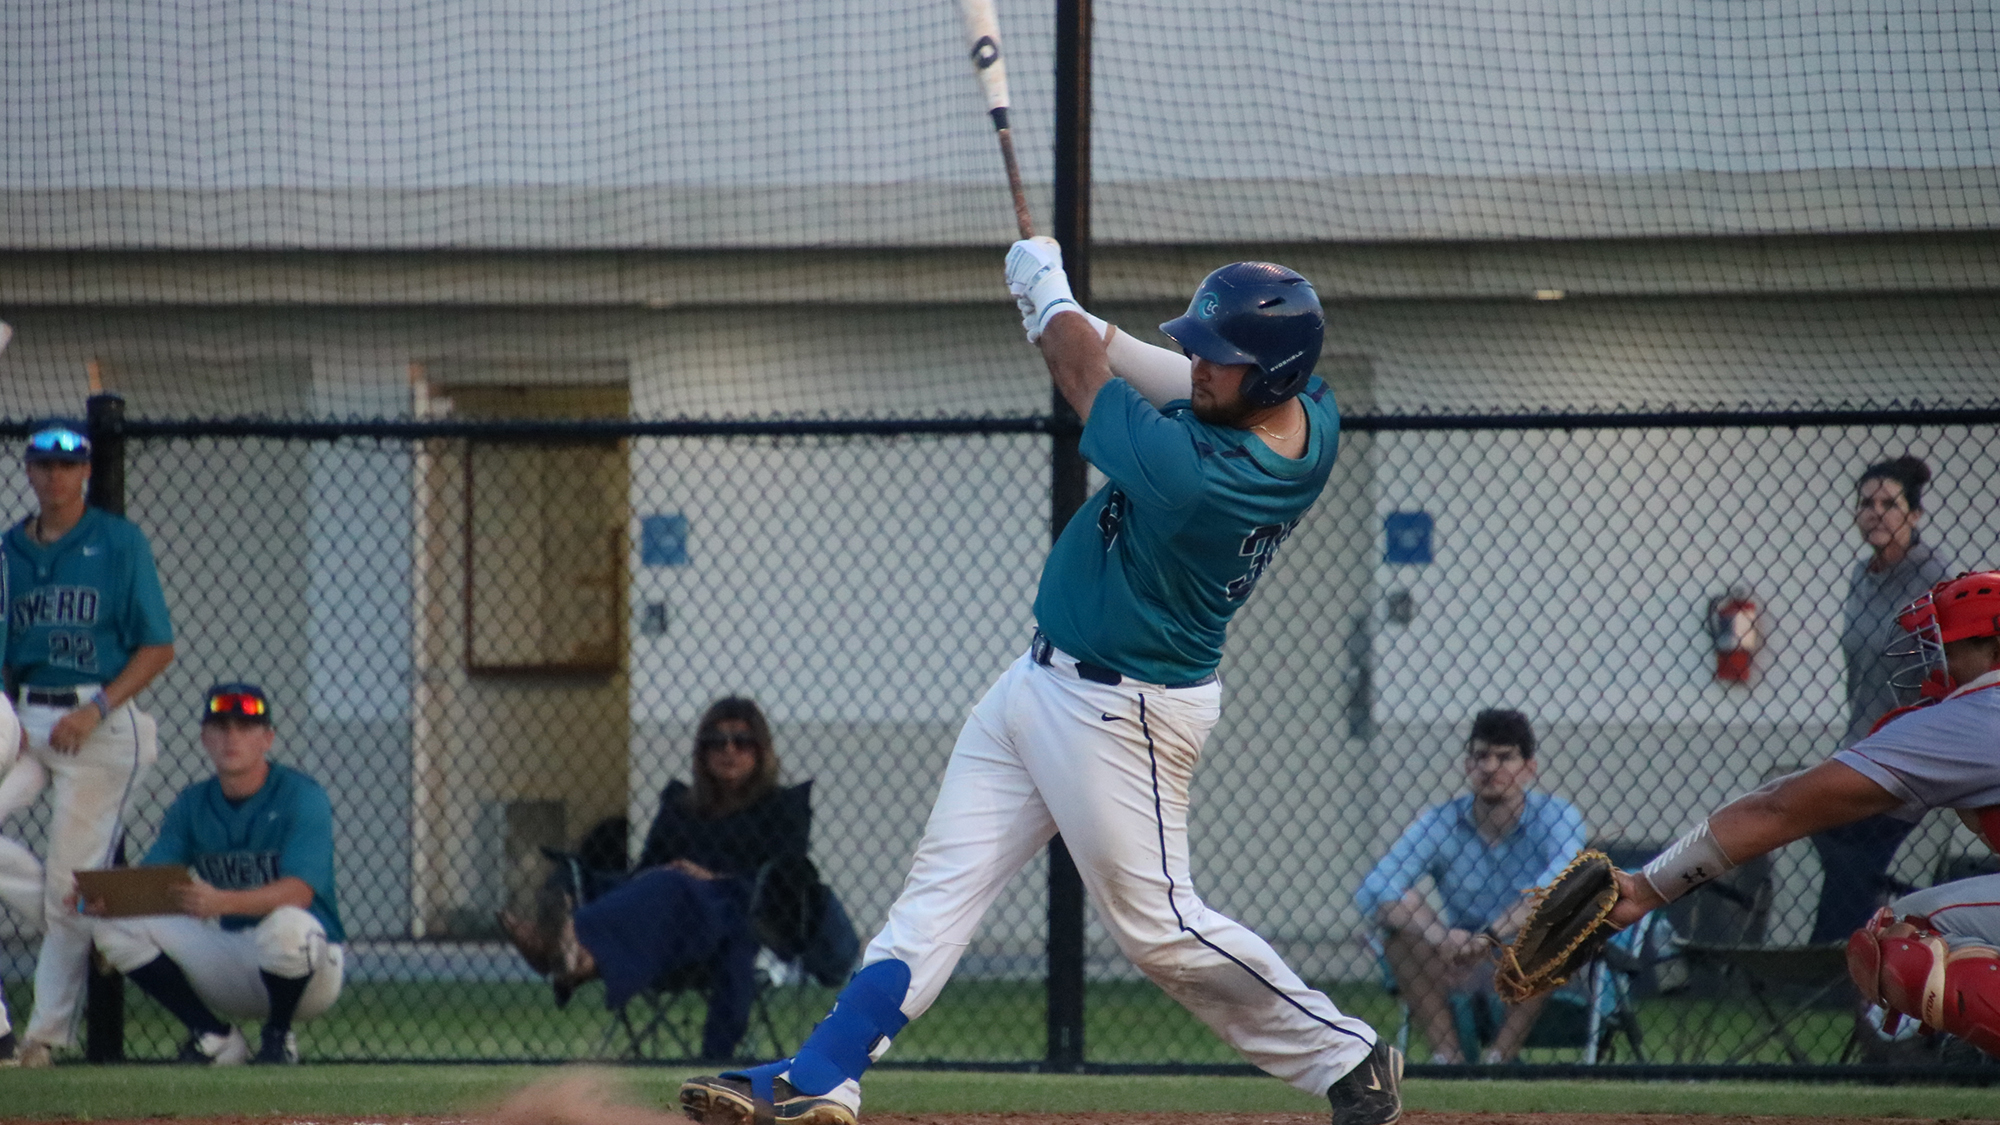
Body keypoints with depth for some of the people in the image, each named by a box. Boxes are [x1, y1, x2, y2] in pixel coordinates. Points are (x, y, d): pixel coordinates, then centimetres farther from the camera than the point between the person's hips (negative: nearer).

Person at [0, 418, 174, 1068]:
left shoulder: (120, 542, -2)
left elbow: (158, 648, -4)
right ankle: (75, 921, 3)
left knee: (71, 881, -4)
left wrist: (95, 710, -15)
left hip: (101, 725, -5)